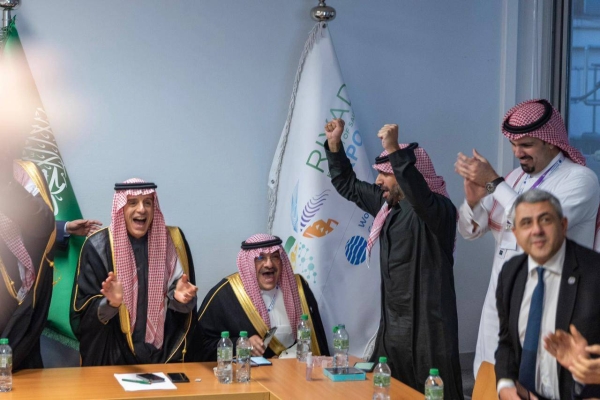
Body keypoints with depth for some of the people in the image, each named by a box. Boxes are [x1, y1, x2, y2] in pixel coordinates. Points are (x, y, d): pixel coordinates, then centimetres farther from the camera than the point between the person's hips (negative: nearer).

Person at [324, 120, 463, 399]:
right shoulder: (388, 203, 10)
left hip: (427, 327, -8)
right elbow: (348, 186, 23)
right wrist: (334, 143, 13)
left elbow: (420, 196, -39)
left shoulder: (439, 208, -15)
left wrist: (394, 150, -43)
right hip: (392, 324, 9)